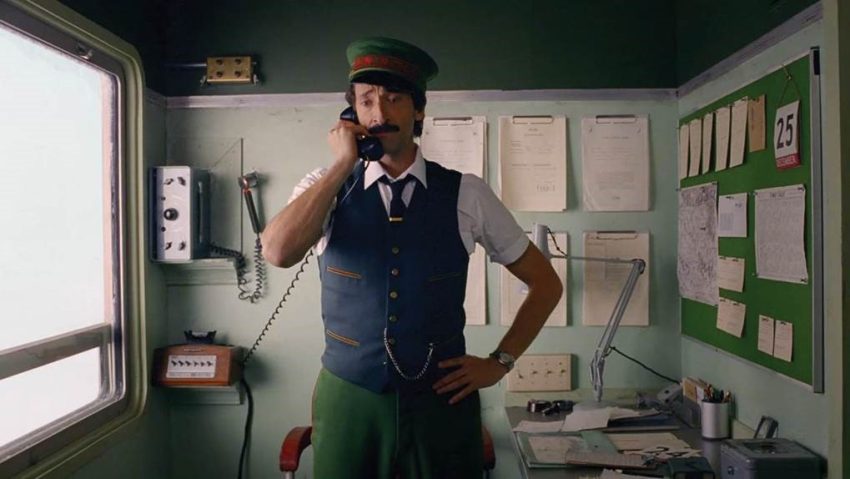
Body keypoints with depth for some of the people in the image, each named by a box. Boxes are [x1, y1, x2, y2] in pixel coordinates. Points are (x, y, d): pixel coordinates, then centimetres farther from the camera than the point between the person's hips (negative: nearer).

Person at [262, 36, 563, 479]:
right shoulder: (324, 189, -2)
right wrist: (342, 164, -18)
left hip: (442, 401, 0)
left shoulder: (466, 195, -3)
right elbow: (278, 253, -23)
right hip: (347, 400, 1)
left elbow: (545, 283, 5)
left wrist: (500, 362, -1)